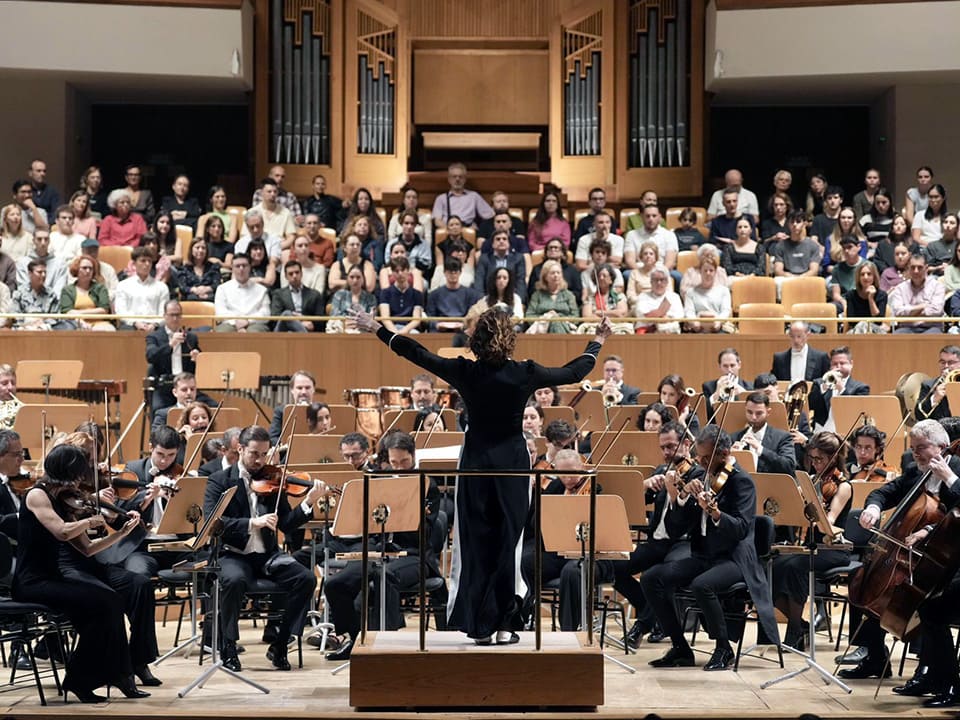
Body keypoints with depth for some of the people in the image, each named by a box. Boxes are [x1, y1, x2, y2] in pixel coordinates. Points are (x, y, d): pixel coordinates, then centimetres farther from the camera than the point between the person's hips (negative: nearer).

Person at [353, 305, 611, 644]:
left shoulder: (465, 372, -9)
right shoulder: (525, 374, -10)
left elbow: (417, 354, 3)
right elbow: (574, 372, 6)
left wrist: (378, 329, 16)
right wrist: (597, 343, 24)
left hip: (476, 464, 1)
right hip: (513, 462, -1)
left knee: (476, 542, 6)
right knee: (509, 541, 5)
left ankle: (480, 626, 4)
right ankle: (502, 625, 4)